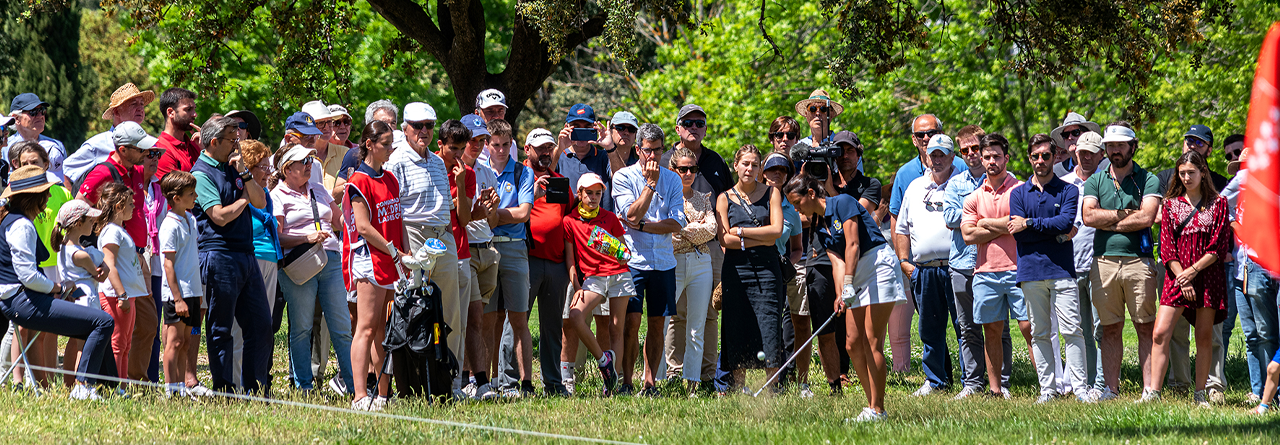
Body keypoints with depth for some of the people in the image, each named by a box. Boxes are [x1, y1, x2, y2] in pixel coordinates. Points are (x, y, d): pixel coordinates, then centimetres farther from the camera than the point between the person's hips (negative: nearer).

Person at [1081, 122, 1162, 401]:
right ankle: (1111, 388, 7)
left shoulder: (1147, 180, 5)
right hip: (1104, 261, 3)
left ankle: (1149, 388, -4)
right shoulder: (1095, 181, 13)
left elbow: (1146, 218, -9)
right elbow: (1089, 216, -2)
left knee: (1145, 328, -3)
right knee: (1110, 328, 5)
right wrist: (1127, 214, -5)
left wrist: (1108, 221, -3)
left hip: (1137, 260, -3)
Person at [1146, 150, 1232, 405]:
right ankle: (1152, 392, -9)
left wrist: (1193, 270, -12)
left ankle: (1200, 393, 8)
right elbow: (1167, 247, 4)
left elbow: (1219, 247, -1)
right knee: (1161, 333, -10)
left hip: (1207, 275, -1)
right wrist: (1182, 277, -8)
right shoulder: (1171, 204, 10)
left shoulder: (1218, 203, 5)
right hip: (1177, 275, 1)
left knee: (1204, 336, 1)